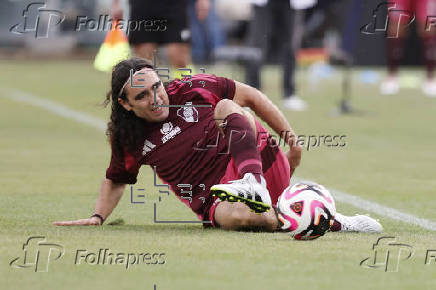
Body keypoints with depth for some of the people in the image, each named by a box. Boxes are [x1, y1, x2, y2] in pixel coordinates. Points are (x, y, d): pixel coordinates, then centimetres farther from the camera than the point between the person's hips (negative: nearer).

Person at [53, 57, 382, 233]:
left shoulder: (191, 90, 2)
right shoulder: (128, 141, 6)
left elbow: (249, 95, 11)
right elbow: (116, 180, 24)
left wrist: (289, 135, 9)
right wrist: (98, 217, 9)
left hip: (265, 162, 0)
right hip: (217, 200, 0)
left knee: (226, 107, -21)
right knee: (234, 216, -39)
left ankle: (255, 184, -43)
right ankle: (334, 223, -30)